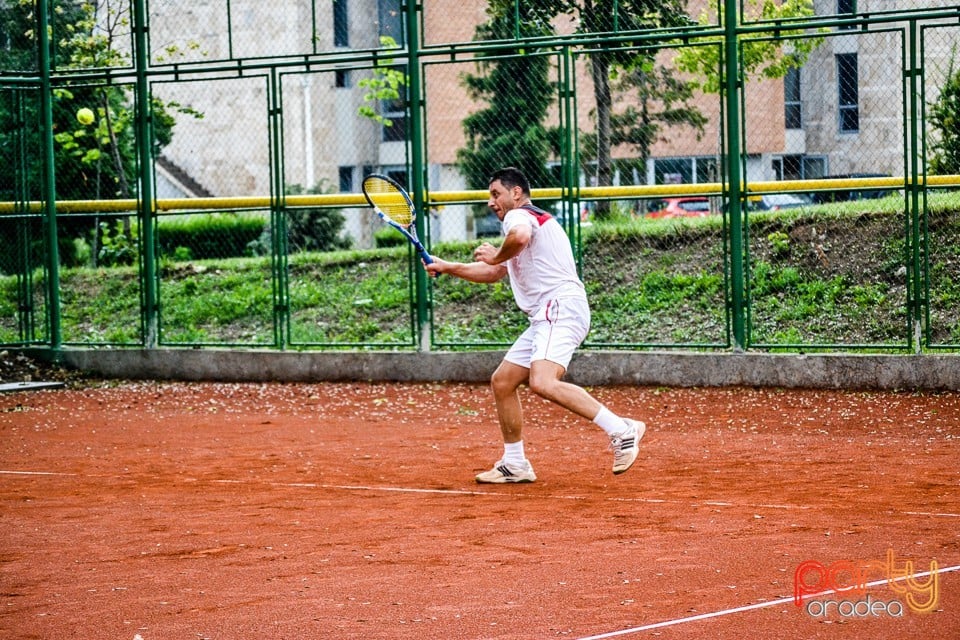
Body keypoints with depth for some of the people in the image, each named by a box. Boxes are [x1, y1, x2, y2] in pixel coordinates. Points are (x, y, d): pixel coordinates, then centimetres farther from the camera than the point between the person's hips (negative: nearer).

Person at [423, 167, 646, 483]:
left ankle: (621, 430, -32)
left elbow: (520, 236, -29)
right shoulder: (529, 222, 32)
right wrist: (447, 267, 42)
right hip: (545, 318, 11)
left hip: (561, 308, -11)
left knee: (542, 383, -29)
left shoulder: (519, 215, -1)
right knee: (502, 382, 13)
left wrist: (496, 255, -10)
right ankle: (515, 465, 19)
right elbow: (493, 273, 44)